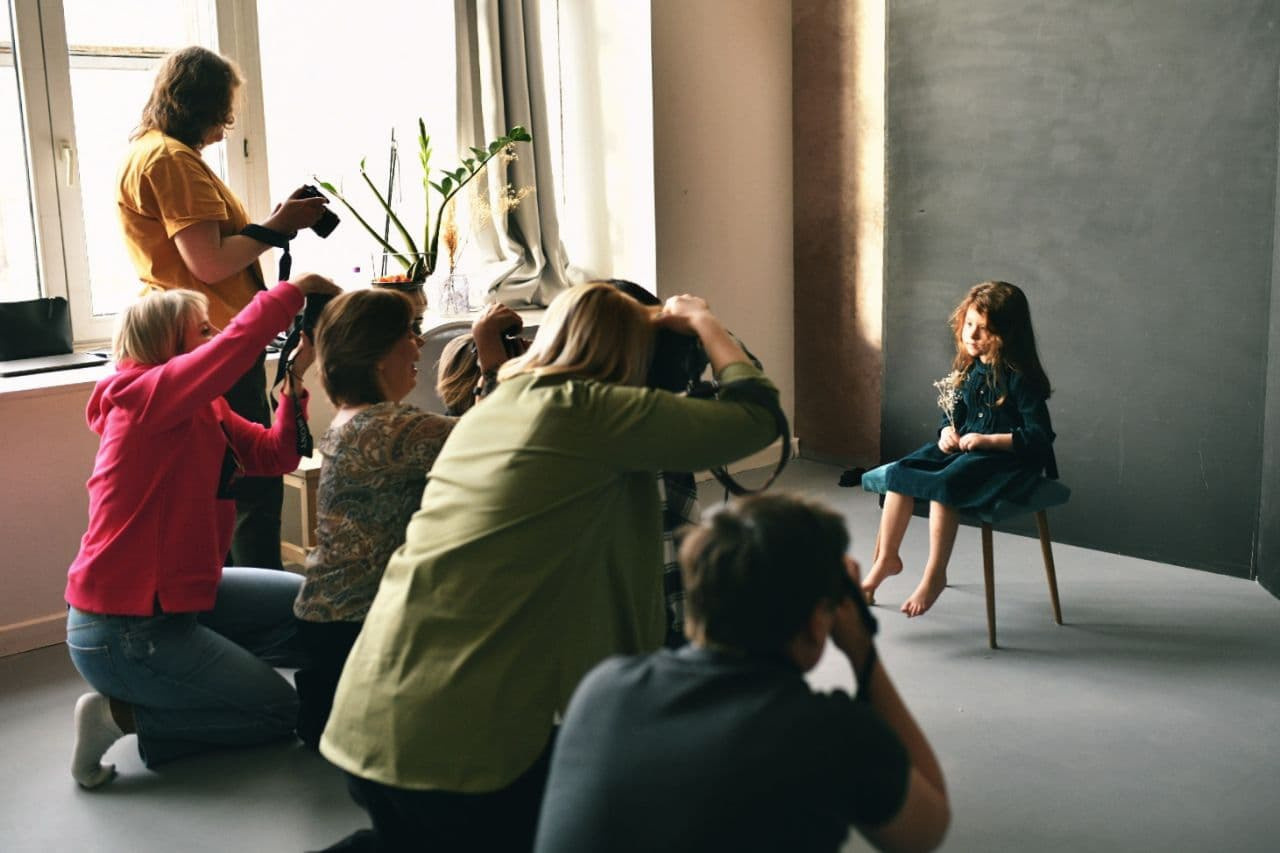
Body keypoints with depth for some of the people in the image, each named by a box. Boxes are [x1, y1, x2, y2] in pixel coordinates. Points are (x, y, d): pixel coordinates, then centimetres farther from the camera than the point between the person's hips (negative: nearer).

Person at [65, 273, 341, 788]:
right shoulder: (143, 396, -19)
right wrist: (295, 289, -23)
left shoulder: (206, 411, 8)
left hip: (177, 597, 9)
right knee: (278, 711, -1)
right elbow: (237, 344, -34)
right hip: (123, 631, -9)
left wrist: (296, 377, -7)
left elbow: (276, 455, 3)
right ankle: (121, 714, 1)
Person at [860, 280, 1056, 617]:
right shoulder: (966, 369, 7)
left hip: (1007, 457, -7)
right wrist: (947, 433, -4)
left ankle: (935, 575, -19)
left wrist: (986, 440, -21)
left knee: (942, 485, -32)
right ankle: (886, 558, -1)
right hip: (963, 448, 7)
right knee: (900, 472, -13)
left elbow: (1039, 436, -16)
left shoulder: (1020, 377, -14)